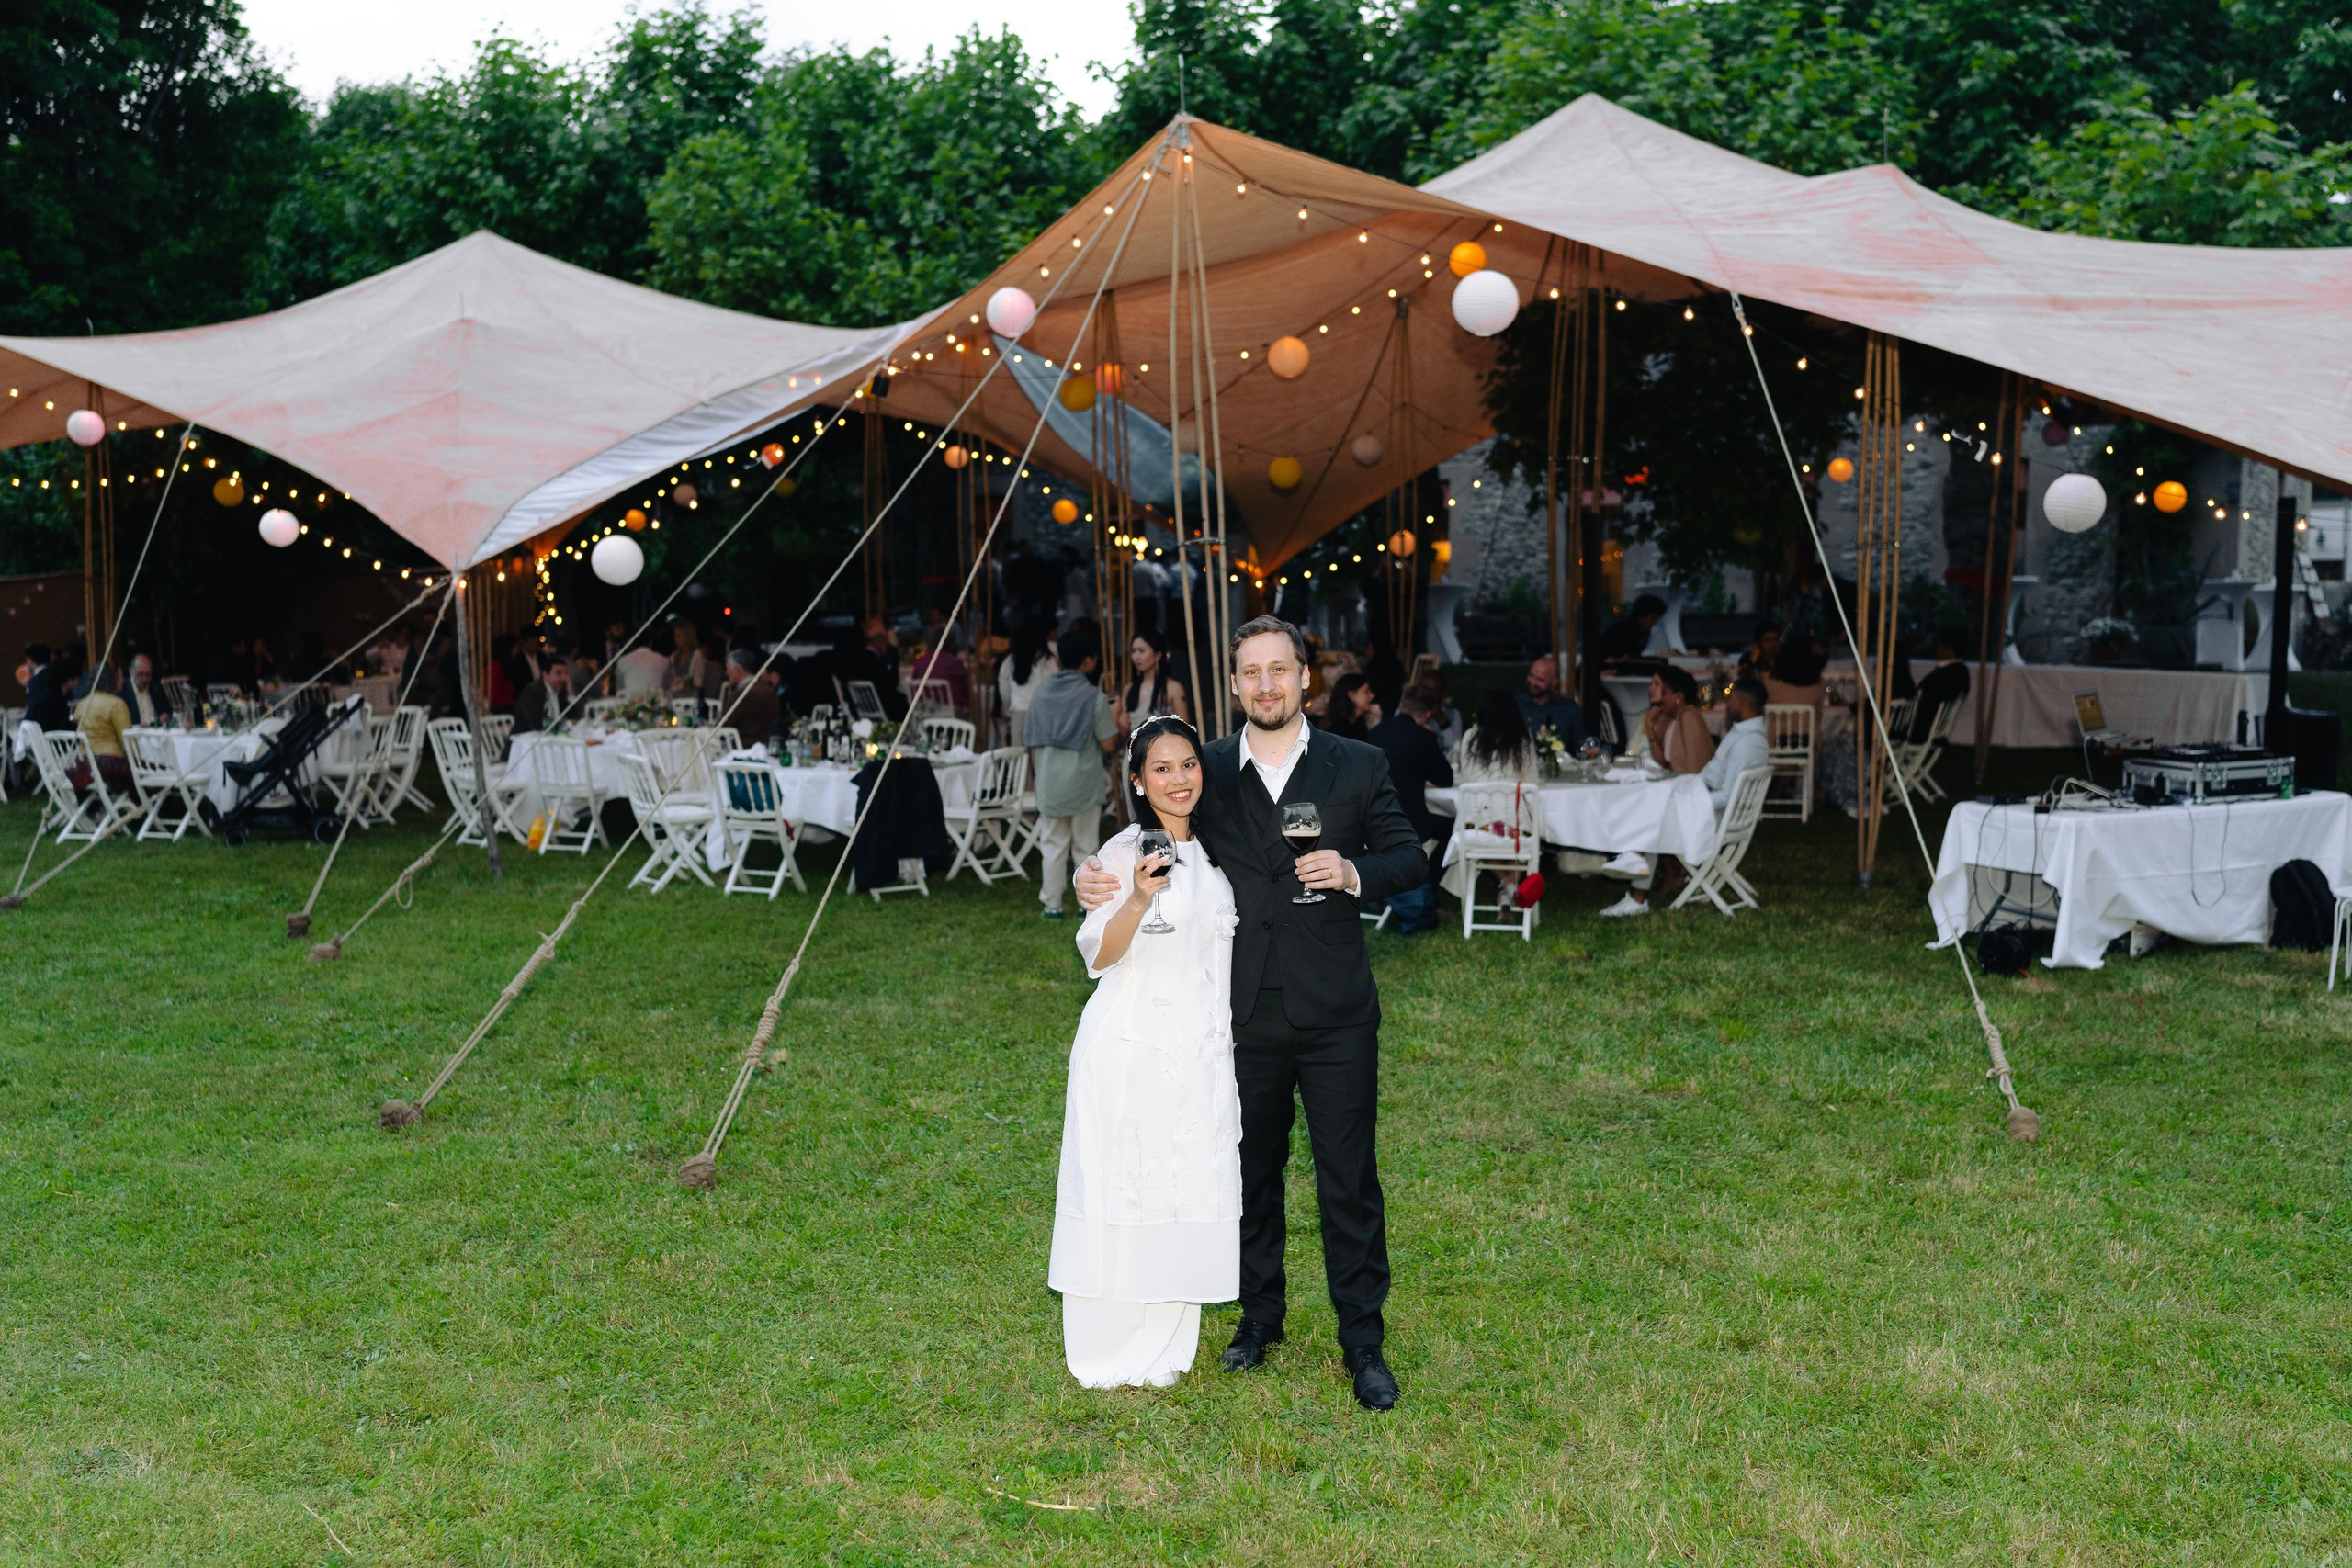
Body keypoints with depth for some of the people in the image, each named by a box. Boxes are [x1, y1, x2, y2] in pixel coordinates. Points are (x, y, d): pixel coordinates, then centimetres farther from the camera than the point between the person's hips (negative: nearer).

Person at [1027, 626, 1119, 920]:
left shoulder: (1041, 694, 4)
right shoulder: (1094, 697, -9)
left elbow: (1034, 744, 7)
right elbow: (1108, 744, -9)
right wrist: (1115, 723, 10)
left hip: (1049, 782, 3)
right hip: (1084, 783, -3)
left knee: (1053, 844, 9)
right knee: (1086, 846, 8)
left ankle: (1052, 904, 10)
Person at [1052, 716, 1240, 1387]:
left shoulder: (1211, 852, 11)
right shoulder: (1124, 853, -8)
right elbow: (1099, 955, -14)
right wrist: (1138, 900, -31)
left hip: (1199, 1054, 6)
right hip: (1131, 1050, -6)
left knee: (1190, 1196, 8)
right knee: (1124, 1196, -1)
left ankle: (1163, 1347, 20)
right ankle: (1111, 1355, 11)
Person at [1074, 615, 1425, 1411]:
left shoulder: (1358, 767, 1)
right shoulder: (1206, 771, 4)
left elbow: (1411, 858, 3)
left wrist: (1353, 872, -17)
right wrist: (1097, 876, -9)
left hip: (1336, 1016, -2)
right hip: (1244, 1016, 2)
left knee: (1350, 1182, 2)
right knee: (1252, 1173, 15)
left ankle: (1364, 1344, 13)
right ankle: (1260, 1316, 33)